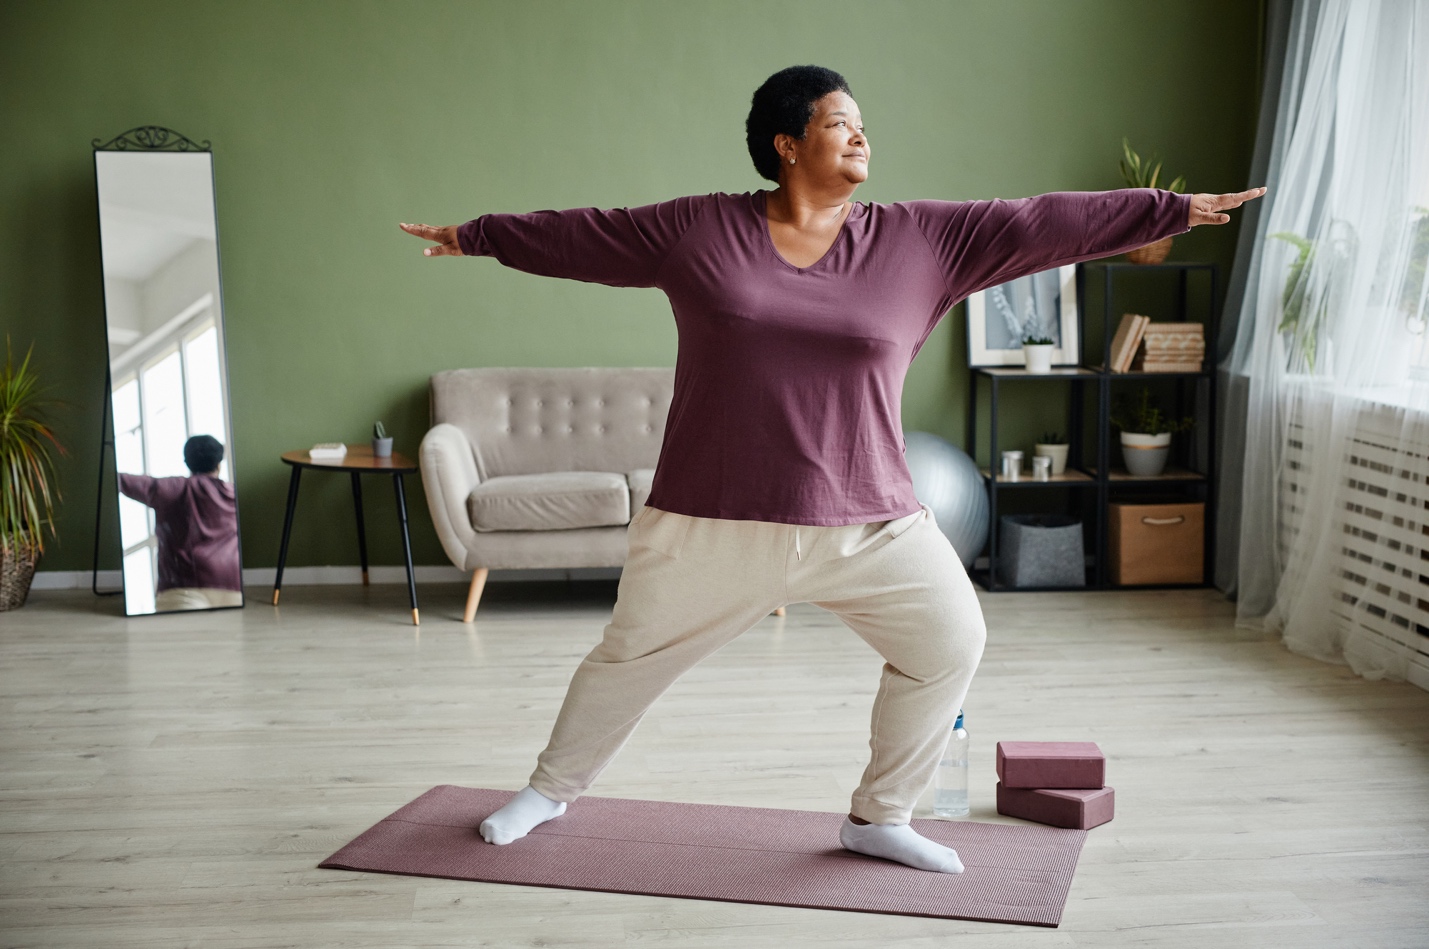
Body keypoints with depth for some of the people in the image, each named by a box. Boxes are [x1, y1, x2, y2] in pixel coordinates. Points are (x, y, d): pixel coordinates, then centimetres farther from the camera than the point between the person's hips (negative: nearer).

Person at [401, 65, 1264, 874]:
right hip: (714, 515, -2)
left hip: (868, 521, 2)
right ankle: (551, 789, 36)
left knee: (950, 641, 0)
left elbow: (1041, 224, 1)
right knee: (632, 655, 11)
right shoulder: (697, 230, -2)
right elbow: (582, 236, 9)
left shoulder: (920, 241, 1)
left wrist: (1174, 211, 1)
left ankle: (880, 817, 21)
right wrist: (477, 237, 17)